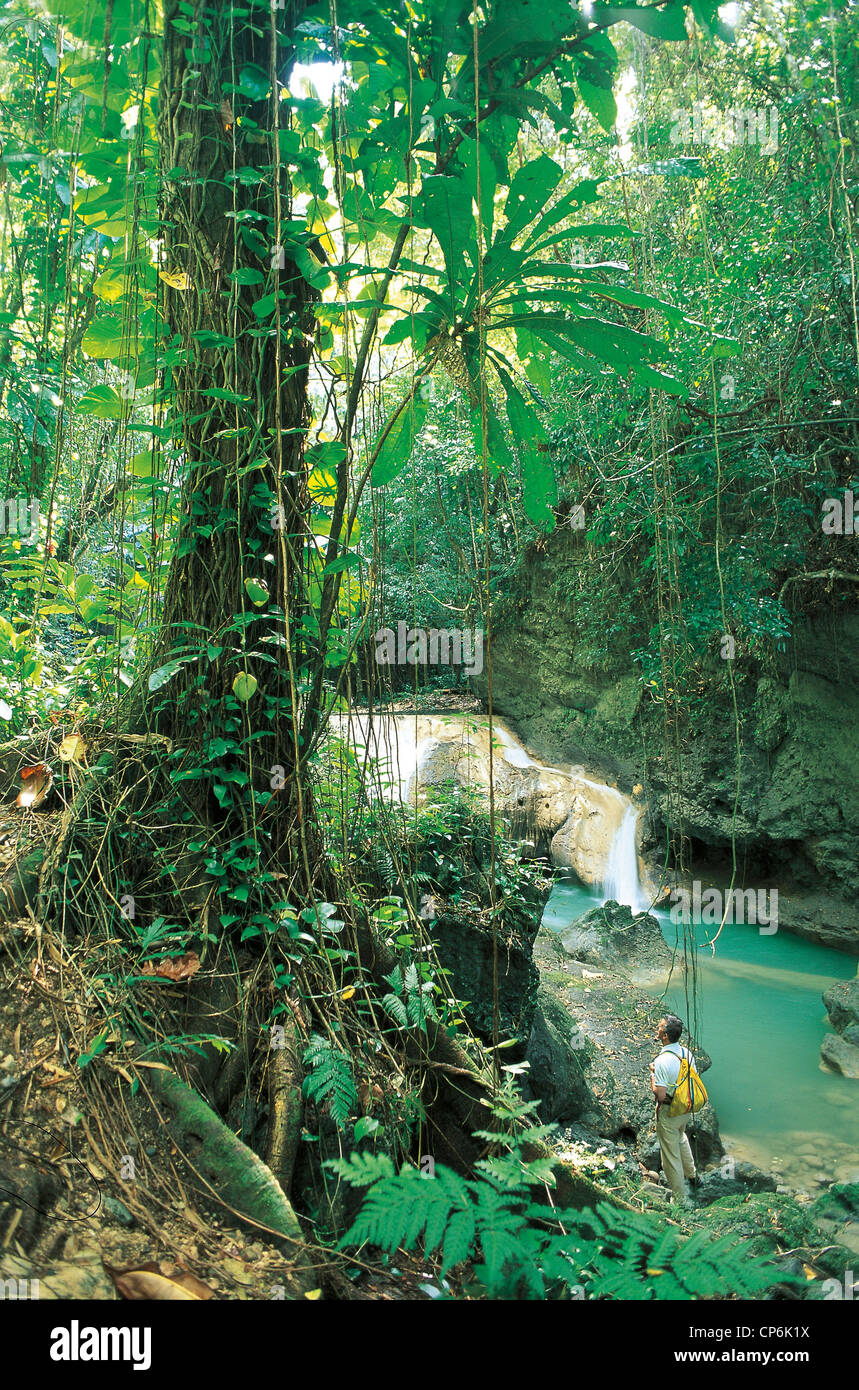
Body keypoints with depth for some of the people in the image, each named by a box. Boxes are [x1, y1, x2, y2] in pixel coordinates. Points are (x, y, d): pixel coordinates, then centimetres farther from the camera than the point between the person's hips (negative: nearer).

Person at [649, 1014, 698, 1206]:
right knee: (681, 1138, 35)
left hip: (668, 1113, -8)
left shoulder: (662, 1061, -31)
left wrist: (652, 1074, -15)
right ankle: (691, 1174, 54)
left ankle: (681, 1199, 21)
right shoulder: (686, 1052, -9)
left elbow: (660, 1095, -29)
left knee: (671, 1155, 9)